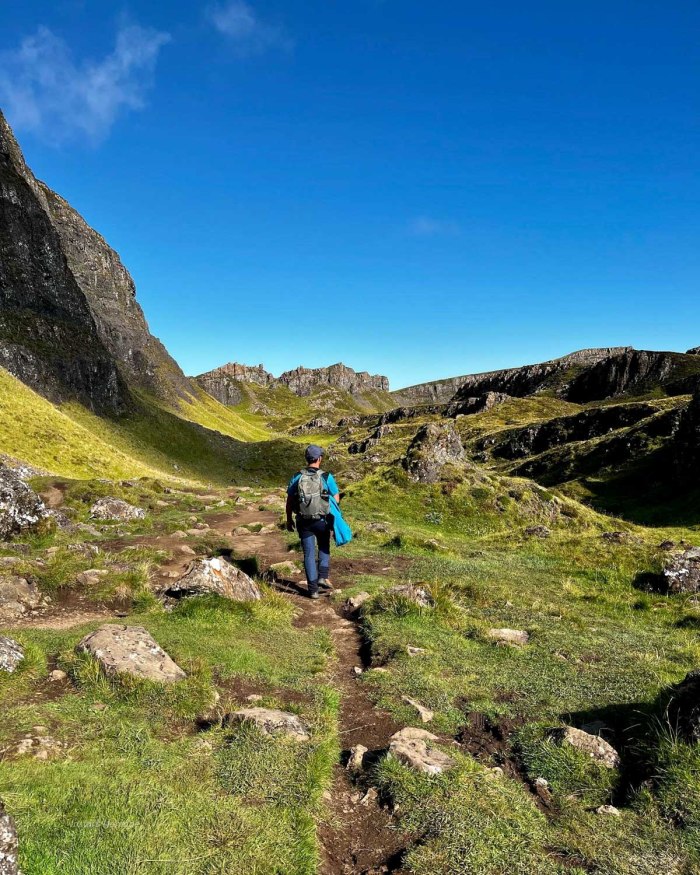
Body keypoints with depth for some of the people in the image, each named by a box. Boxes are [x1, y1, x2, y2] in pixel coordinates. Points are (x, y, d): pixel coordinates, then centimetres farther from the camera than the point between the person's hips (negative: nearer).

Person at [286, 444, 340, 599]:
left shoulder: (297, 477, -4)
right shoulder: (326, 477, -10)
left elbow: (289, 501, 2)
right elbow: (336, 499, -4)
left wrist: (289, 519, 13)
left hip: (303, 522, 1)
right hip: (322, 521, -1)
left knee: (309, 554, 10)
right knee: (324, 547, 25)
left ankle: (313, 589, 12)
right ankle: (323, 576, 11)